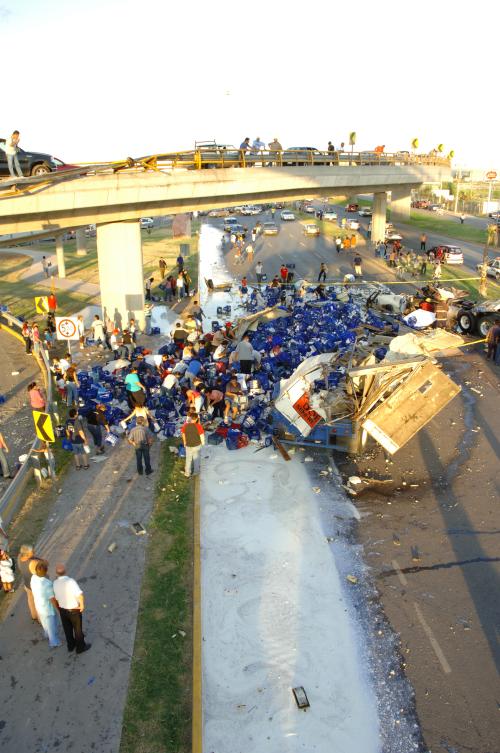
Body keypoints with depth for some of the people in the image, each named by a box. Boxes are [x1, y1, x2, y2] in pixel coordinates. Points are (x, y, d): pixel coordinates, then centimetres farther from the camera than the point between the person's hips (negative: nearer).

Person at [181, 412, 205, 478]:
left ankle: (187, 473, 27)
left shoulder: (185, 426, -13)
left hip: (188, 445, 2)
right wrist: (202, 442, 4)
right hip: (197, 445, -2)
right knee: (196, 459, 19)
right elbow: (201, 435, -15)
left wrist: (184, 442, 16)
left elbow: (183, 434, -1)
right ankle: (196, 472, 32)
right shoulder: (198, 426, -22)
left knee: (188, 459, 19)